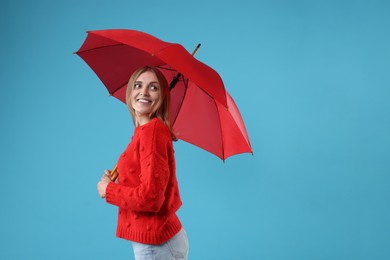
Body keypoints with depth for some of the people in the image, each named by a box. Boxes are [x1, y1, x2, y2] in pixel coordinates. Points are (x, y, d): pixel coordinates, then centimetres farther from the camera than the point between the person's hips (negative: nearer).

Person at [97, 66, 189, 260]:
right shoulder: (146, 130, 7)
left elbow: (151, 197, -23)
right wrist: (116, 183, 5)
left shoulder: (152, 129, -17)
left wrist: (108, 190, -10)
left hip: (155, 244, -8)